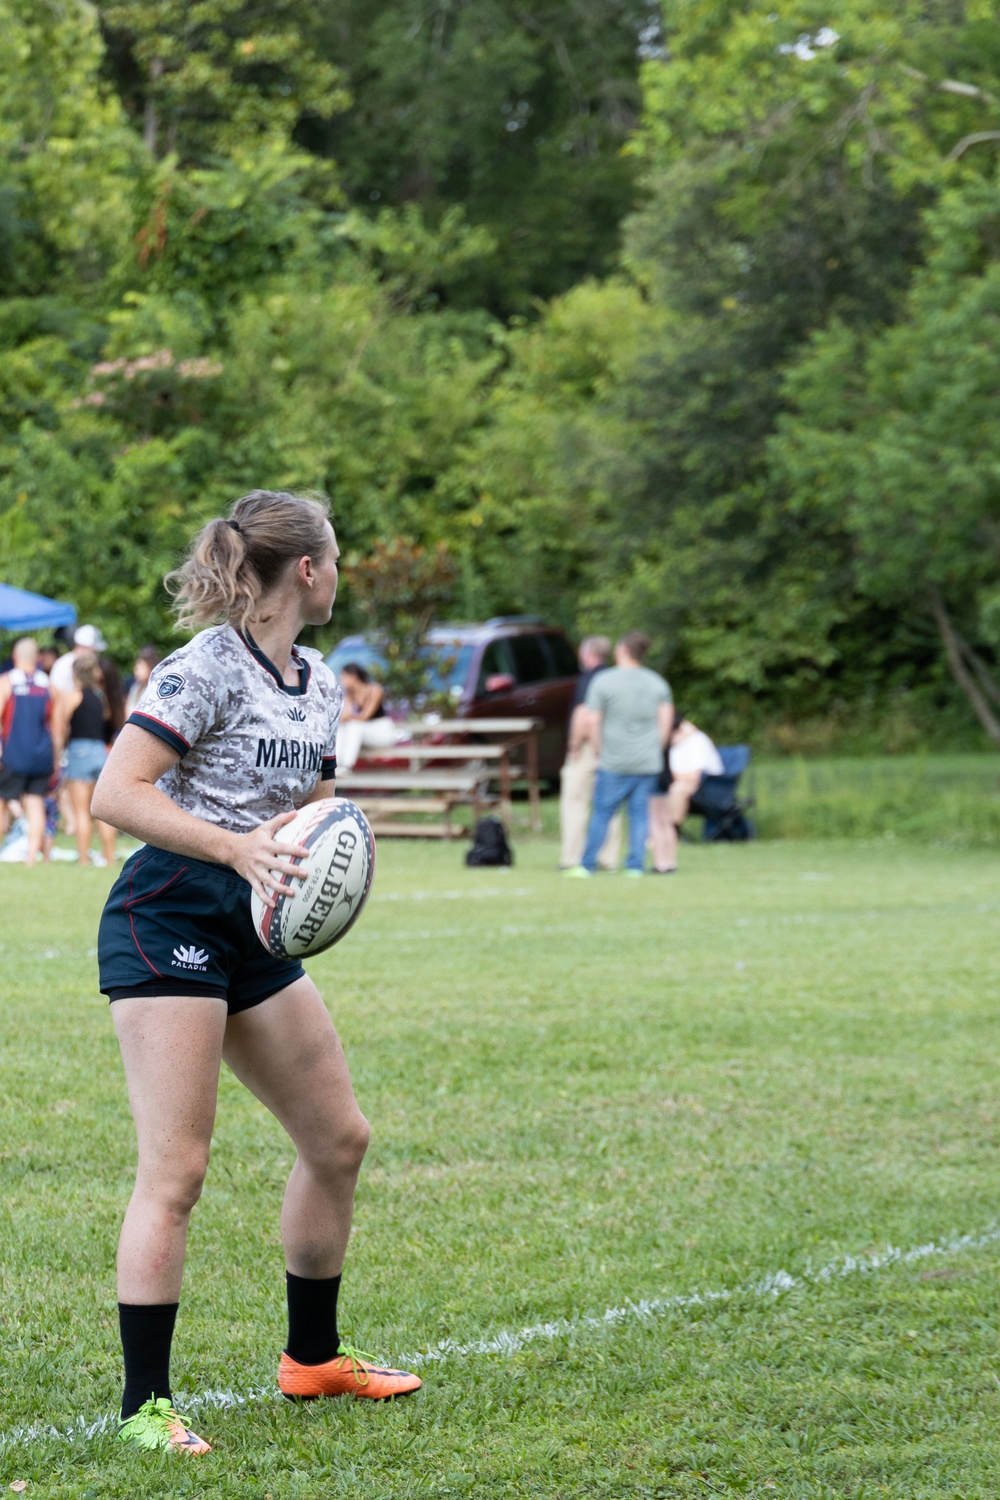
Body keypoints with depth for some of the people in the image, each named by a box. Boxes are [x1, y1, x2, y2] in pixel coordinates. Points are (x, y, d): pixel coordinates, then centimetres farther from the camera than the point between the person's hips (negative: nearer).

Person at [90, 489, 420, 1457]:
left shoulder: (319, 686, 13)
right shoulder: (210, 667, -13)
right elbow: (116, 793, -19)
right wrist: (239, 846, -27)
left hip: (256, 931, 9)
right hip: (168, 922, -9)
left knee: (339, 1139, 12)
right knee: (175, 1172, -11)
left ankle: (312, 1357, 28)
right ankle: (144, 1406, -5)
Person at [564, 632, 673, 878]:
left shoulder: (603, 681, -3)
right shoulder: (657, 682, 8)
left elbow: (593, 721, -6)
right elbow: (666, 720, 4)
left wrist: (601, 753, 3)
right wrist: (654, 749, 11)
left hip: (614, 764, -3)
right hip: (649, 763, 3)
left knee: (602, 812, 4)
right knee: (640, 813, 5)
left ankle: (587, 865, 7)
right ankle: (636, 865, 1)